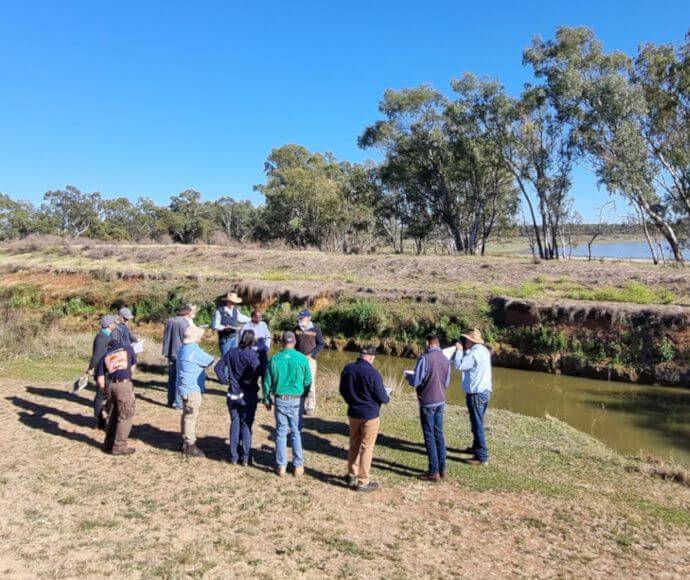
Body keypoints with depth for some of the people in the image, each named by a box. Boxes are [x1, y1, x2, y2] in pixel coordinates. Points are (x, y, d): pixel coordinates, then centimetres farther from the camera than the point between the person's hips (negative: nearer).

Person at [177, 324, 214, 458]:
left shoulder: (183, 348, 11)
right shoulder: (194, 351, -21)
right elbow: (210, 361, -10)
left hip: (184, 388, 10)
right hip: (192, 389, -10)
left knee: (187, 415, 19)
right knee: (191, 416, -4)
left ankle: (185, 442, 30)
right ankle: (190, 447, 3)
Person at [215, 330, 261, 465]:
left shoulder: (231, 352, 0)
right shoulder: (251, 355, -16)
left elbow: (218, 367, 2)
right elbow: (257, 371, -29)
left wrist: (224, 380, 5)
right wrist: (252, 384, -13)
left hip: (233, 394, 4)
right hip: (248, 395, -4)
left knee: (234, 423, 16)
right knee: (246, 425, 8)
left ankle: (234, 457, 21)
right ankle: (245, 458, 15)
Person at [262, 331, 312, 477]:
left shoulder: (274, 359, -4)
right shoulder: (302, 359, -7)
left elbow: (267, 382, 2)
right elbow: (308, 381, 0)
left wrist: (267, 400, 16)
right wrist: (304, 395, 18)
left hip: (280, 400, 1)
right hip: (296, 400, -1)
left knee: (281, 432, 10)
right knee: (296, 433, 9)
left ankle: (281, 466, 16)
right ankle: (298, 466, 16)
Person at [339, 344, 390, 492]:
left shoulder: (347, 368, -3)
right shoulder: (373, 373, -23)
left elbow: (342, 390, 9)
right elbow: (382, 397, -16)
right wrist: (387, 398, 7)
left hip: (353, 413, 6)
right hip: (370, 414, -6)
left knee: (354, 445, 20)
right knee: (366, 448, 5)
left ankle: (352, 475, 32)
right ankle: (363, 481, 13)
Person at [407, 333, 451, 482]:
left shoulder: (424, 358, -17)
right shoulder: (446, 360, 2)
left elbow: (416, 382, -17)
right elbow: (447, 383, 11)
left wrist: (409, 377, 4)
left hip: (427, 402, -6)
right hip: (441, 401, 6)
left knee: (430, 436, 1)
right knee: (439, 434, 15)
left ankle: (434, 472, 6)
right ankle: (442, 468, 21)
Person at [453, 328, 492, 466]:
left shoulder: (475, 353, -20)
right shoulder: (483, 351, 11)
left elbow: (459, 365, -19)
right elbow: (468, 363, 16)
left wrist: (459, 350, -7)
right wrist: (463, 351, 8)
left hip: (476, 394, -10)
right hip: (485, 392, 10)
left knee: (477, 425, -4)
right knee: (477, 423, 24)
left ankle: (482, 457, 1)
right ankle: (476, 447, 39)